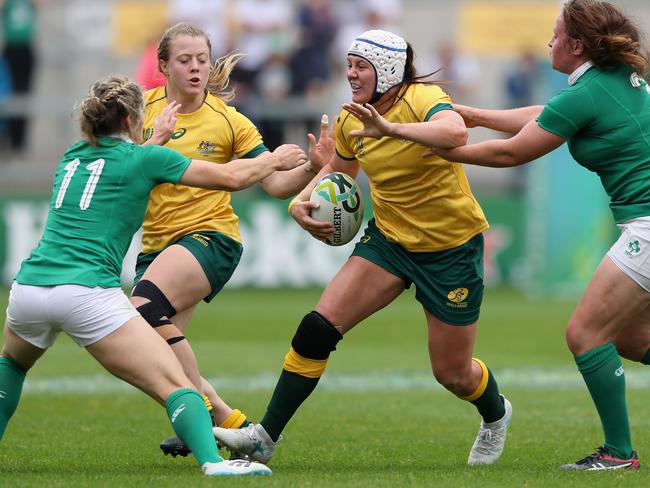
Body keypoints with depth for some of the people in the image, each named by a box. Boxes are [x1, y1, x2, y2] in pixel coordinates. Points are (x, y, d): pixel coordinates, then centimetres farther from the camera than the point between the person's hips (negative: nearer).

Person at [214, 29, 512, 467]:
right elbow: (339, 169, 19)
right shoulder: (350, 122, -2)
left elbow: (455, 133, -44)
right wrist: (302, 202, -1)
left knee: (453, 373, 4)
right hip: (389, 238, 5)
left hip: (452, 248, -5)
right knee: (317, 329, -14)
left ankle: (496, 415, 41)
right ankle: (266, 437, -6)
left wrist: (390, 127, -55)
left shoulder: (423, 99, -21)